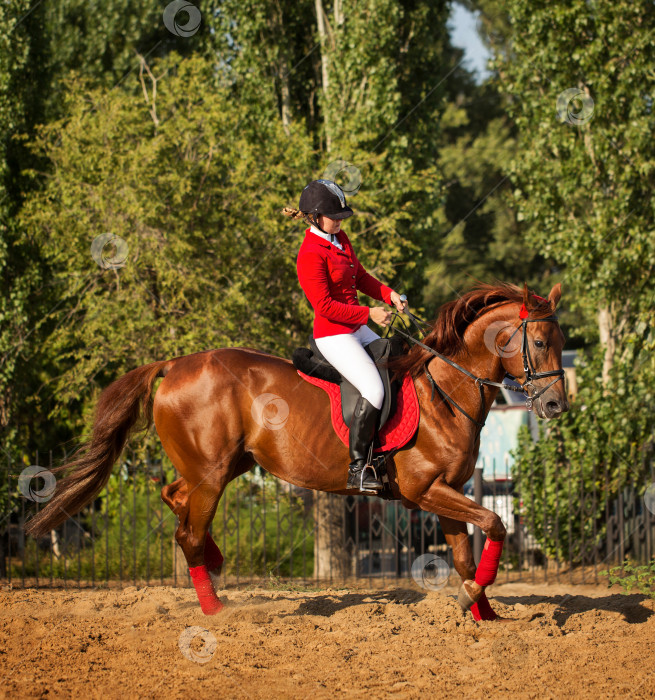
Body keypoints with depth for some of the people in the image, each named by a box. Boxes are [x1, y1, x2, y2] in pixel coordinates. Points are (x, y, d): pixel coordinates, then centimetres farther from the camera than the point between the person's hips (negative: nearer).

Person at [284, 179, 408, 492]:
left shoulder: (339, 239, 10)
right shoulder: (310, 255, -18)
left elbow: (360, 277, 20)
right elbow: (324, 305, -21)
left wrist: (388, 294, 4)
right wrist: (368, 314, -20)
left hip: (356, 329, 10)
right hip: (333, 334, -10)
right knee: (374, 389, -23)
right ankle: (358, 468, -17)